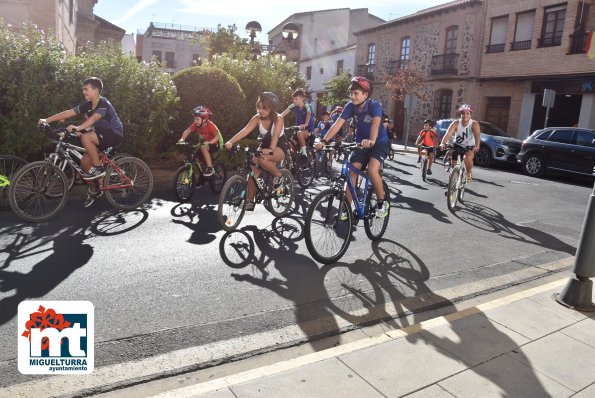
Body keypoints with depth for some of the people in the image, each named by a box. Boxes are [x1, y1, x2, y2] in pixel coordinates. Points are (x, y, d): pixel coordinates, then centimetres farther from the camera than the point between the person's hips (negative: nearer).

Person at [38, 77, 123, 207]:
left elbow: (93, 119, -37)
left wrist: (77, 128, -52)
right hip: (102, 134, 8)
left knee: (85, 137, -31)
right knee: (84, 162, 0)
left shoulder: (103, 104, -20)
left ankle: (98, 168, -17)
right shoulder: (88, 105, 4)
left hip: (114, 134, -8)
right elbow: (68, 112, 0)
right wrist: (47, 120, -7)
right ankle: (94, 190, 18)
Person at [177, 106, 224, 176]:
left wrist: (209, 142, -46)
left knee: (203, 147, -34)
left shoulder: (210, 125, -23)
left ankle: (210, 169, -26)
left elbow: (217, 135, -30)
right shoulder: (195, 125, -9)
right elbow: (187, 131, -14)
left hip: (214, 145, -7)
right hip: (203, 143, 7)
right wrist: (182, 139, -33)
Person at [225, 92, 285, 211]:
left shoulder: (278, 118, -20)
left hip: (279, 148, -5)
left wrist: (270, 150, -54)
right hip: (264, 147, 5)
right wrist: (231, 142, -39)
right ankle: (250, 201, 2)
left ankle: (278, 175, -10)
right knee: (253, 171, -9)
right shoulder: (257, 118, -10)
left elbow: (275, 135, -36)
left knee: (262, 159, -35)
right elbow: (245, 131, -23)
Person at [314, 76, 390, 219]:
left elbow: (375, 124, -40)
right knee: (351, 173, -8)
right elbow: (338, 124, -20)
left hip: (379, 143, -4)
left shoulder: (375, 105, -22)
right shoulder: (350, 106, -11)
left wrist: (371, 141, -60)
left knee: (372, 170, -27)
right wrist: (324, 141, -33)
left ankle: (382, 202, -5)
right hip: (360, 143, 5)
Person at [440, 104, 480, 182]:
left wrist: (477, 146, -53)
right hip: (458, 146, 3)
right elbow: (448, 134, -29)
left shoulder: (474, 124, -19)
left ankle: (469, 173, -5)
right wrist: (443, 143, -47)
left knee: (467, 157, -32)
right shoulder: (456, 123, -15)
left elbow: (477, 135, -35)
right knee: (454, 164, 0)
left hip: (470, 147, -3)